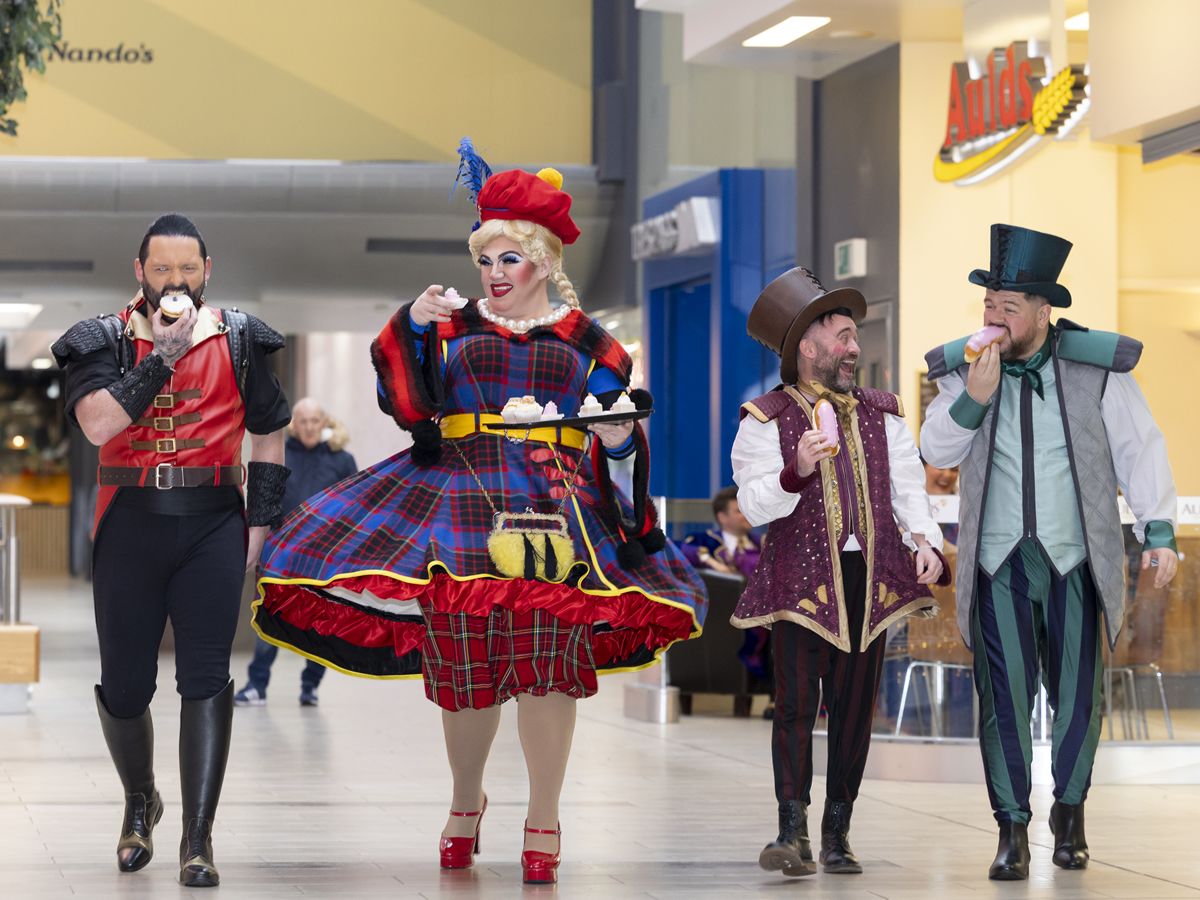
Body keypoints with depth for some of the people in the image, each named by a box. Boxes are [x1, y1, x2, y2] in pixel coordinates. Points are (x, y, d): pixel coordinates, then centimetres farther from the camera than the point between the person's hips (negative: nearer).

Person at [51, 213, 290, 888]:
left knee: (206, 678, -8)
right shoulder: (105, 342, 2)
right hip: (130, 526, 0)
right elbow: (98, 424, -15)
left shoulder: (237, 340, 7)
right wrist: (164, 354, -17)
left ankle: (198, 840, -6)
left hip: (212, 526, 0)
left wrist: (260, 521, 7)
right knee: (125, 685, 6)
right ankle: (141, 802, 34)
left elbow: (270, 434, 14)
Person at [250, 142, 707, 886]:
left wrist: (619, 434, -11)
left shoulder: (588, 342, 11)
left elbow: (618, 439, 12)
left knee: (549, 666, -8)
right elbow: (411, 407, 2)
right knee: (463, 669, 3)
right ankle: (466, 798, 27)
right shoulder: (455, 327, 13)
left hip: (555, 512, -1)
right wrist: (414, 327, -7)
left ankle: (544, 821, 3)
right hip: (462, 508, 1)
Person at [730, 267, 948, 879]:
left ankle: (837, 833, 8)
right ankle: (792, 833, -15)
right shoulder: (767, 420, 4)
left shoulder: (881, 415, 18)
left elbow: (909, 489, 13)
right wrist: (796, 472, -23)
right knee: (796, 702, -11)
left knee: (854, 706, 3)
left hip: (871, 577, 4)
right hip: (801, 577, -4)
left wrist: (926, 541, -6)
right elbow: (754, 505, -5)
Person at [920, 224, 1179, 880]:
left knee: (1077, 695, 7)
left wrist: (1157, 530, -3)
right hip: (998, 563, 1)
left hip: (1076, 560, -1)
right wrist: (974, 399, -15)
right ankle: (1012, 829, 4)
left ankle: (1069, 811, 27)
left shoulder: (1096, 365, -2)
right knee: (1004, 695, -3)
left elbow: (1139, 449, 3)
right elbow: (937, 452, 2)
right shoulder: (961, 368, 3)